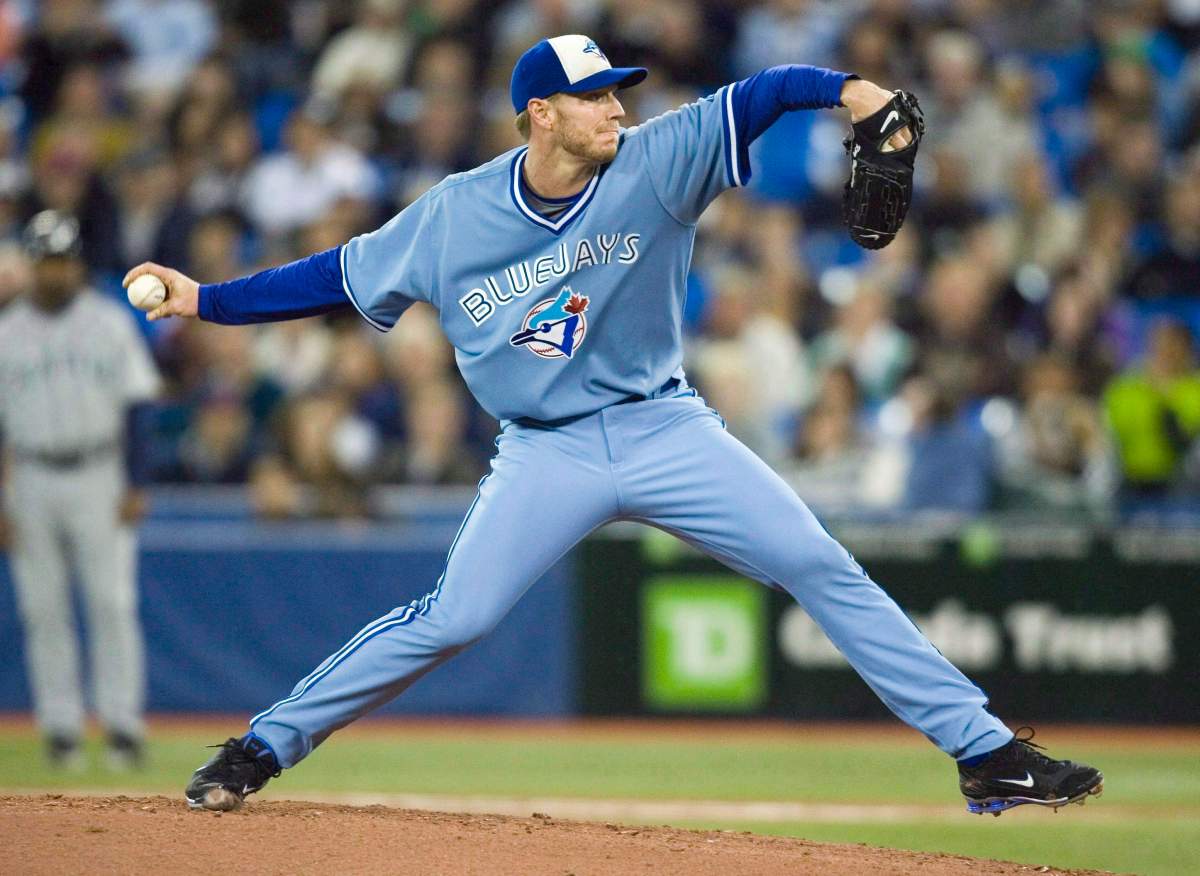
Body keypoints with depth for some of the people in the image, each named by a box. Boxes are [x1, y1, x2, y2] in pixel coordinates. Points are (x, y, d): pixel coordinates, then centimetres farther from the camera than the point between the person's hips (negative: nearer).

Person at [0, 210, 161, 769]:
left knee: (113, 605, -6)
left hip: (100, 477, -1)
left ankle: (122, 724, -4)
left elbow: (135, 405, 3)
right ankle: (60, 728, 7)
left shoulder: (110, 323, 3)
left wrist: (134, 486, -6)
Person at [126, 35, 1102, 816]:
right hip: (547, 456, -1)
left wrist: (845, 88, -40)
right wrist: (205, 300, 1)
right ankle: (265, 745, 7)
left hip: (663, 429, 1)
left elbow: (756, 98, -20)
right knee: (453, 617, -8)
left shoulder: (655, 164, -9)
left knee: (826, 572, -7)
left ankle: (984, 751, -5)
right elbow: (341, 275, 4)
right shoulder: (453, 216, -6)